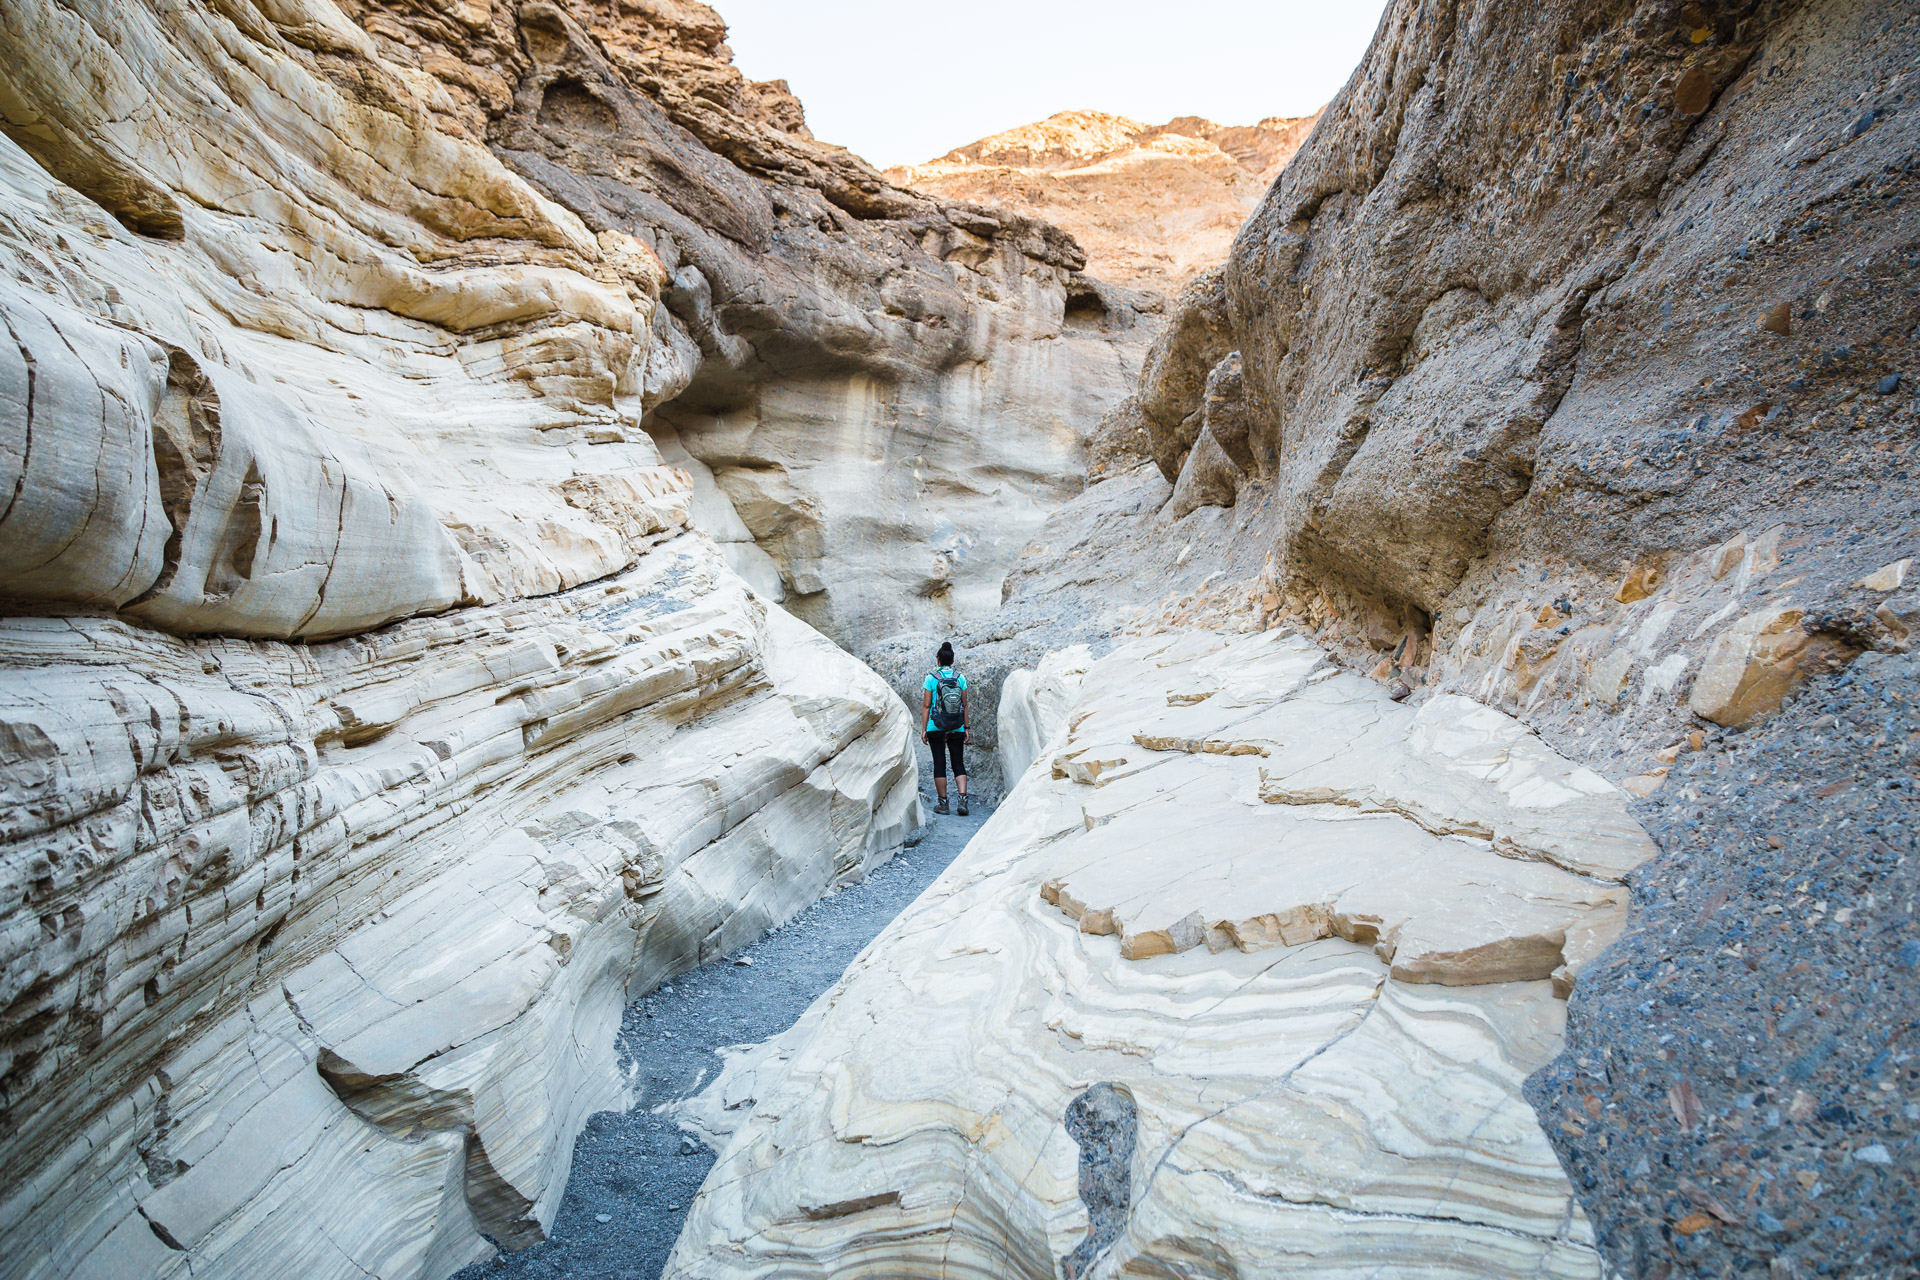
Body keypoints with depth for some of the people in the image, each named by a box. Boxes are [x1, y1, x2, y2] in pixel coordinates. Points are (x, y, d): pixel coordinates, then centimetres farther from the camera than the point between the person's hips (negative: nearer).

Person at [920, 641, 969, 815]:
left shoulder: (931, 678, -5)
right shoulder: (960, 678, 2)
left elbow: (926, 705, -5)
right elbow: (965, 705, 2)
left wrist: (924, 729, 0)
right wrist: (966, 728, 8)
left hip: (936, 728, -2)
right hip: (956, 729, 2)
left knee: (939, 764, 6)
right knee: (958, 764, 9)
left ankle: (943, 803, 8)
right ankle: (963, 799, -5)